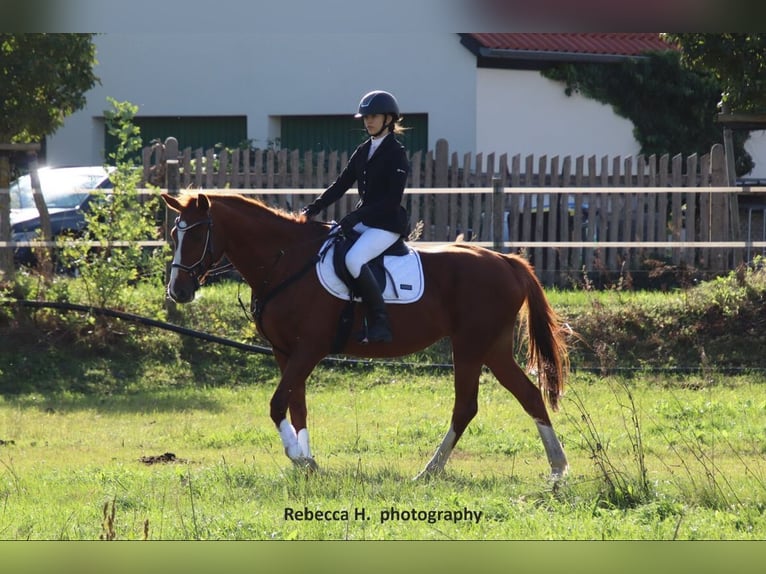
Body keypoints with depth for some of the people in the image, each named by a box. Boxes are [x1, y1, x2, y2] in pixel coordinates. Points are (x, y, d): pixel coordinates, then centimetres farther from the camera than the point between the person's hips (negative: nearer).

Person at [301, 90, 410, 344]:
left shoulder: (396, 154, -11)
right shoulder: (363, 152, 13)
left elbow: (392, 199, -18)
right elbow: (341, 184, 13)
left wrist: (357, 216, -24)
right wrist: (313, 208, 1)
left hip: (387, 224, -9)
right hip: (363, 221, 9)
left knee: (354, 259, -33)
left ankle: (380, 324, -31)